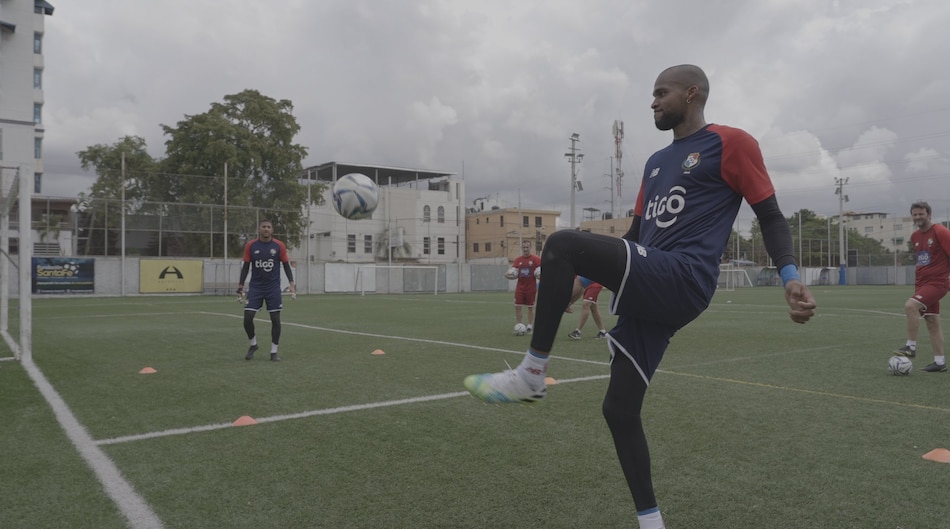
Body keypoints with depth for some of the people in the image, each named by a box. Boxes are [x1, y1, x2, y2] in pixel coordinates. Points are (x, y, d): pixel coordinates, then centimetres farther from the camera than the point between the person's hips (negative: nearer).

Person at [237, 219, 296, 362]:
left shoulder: (279, 246, -3)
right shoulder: (250, 245, -1)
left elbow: (286, 265, 4)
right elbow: (246, 266, 6)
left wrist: (291, 283, -7)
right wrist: (240, 286, 1)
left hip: (273, 288, 0)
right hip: (255, 287, 1)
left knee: (275, 320, -1)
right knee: (247, 318, -6)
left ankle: (274, 352, 12)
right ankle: (253, 344, 20)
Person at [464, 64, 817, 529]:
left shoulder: (731, 143, 4)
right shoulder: (656, 162, 26)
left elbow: (770, 216, 1)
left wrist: (790, 278, -15)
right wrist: (582, 280, 27)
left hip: (682, 282, -8)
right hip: (647, 291, 8)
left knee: (562, 244, -25)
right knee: (620, 410, 4)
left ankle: (530, 375, -17)